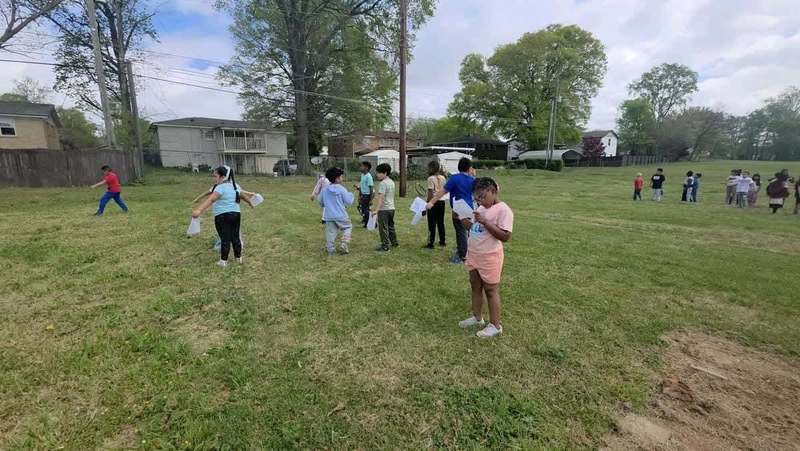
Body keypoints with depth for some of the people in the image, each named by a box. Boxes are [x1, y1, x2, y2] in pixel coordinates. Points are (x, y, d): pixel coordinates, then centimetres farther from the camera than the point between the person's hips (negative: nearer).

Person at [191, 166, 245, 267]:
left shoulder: (221, 187, -14)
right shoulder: (236, 185, 10)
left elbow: (210, 200, -28)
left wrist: (199, 210, -38)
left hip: (223, 216, -7)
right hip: (236, 214, 7)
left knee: (225, 238, -1)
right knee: (235, 237, 14)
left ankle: (223, 261, 7)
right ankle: (238, 257, 24)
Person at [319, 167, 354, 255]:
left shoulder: (325, 189, 4)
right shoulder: (341, 189, -11)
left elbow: (321, 202, 13)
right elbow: (348, 201, -8)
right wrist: (351, 195, 11)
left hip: (328, 215, 4)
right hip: (340, 215, -4)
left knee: (330, 232, 10)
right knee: (348, 227, 16)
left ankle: (330, 249, 13)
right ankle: (344, 244, 3)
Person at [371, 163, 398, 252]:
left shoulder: (383, 183, -16)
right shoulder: (392, 182, 11)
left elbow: (381, 198, -23)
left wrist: (376, 210, -26)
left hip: (384, 209, -9)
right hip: (391, 208, 9)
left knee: (383, 228, -2)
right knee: (391, 226, 21)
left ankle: (385, 246, 1)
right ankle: (394, 242, 32)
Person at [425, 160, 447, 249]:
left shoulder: (431, 178, -12)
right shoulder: (443, 178, 7)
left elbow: (430, 192, -16)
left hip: (433, 202, -6)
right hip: (442, 201, 6)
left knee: (432, 222, 0)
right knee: (441, 222, 15)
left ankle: (431, 243, 4)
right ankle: (442, 241, 24)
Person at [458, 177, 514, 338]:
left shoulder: (503, 210, -16)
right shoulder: (481, 209, 10)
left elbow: (505, 236, -22)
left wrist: (485, 222, -27)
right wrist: (465, 220, -1)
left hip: (489, 258, -8)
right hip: (473, 255, 8)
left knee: (490, 290, 3)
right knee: (475, 287, 18)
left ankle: (495, 325, 18)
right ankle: (477, 317, 35)